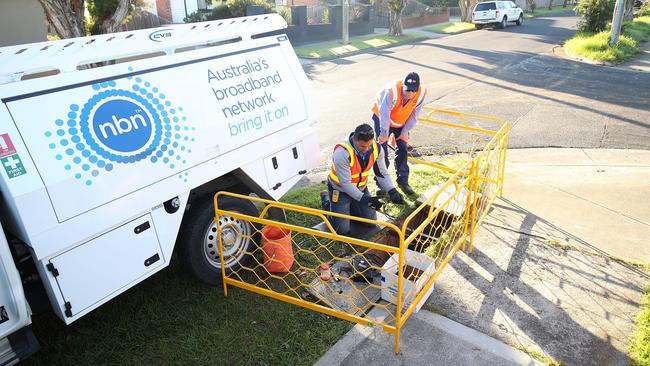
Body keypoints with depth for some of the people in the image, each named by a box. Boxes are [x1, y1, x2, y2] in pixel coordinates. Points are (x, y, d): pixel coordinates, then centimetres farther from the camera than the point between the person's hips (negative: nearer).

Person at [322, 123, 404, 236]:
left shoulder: (377, 149, -17)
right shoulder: (342, 153, -35)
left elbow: (382, 173, -7)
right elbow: (345, 183, -29)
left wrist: (392, 191, -22)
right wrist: (364, 199, -34)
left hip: (360, 188, 6)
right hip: (340, 190, -5)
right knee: (343, 229, -6)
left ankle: (349, 206, 28)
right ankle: (327, 200, 18)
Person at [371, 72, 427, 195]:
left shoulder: (421, 93, -23)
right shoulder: (392, 91, -37)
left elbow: (414, 115, -12)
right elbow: (384, 114, -32)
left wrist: (405, 132, -13)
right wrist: (384, 134, -29)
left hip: (401, 122, 4)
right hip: (383, 119, -3)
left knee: (403, 150, 2)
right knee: (382, 150, -4)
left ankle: (403, 181, 16)